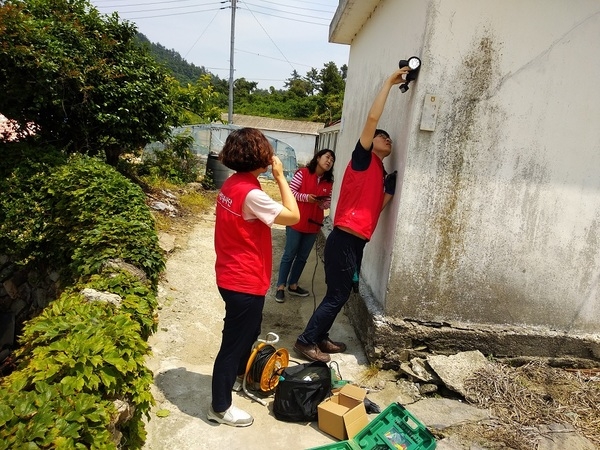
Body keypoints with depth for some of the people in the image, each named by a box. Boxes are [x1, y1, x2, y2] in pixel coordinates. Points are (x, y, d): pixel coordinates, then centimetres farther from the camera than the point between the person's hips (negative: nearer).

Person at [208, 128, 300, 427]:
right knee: (234, 341, 6)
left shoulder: (231, 184, 4)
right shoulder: (251, 193, -26)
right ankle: (220, 407, 25)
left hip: (232, 276, 10)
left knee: (248, 331, 29)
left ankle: (238, 376, 51)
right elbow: (293, 216, -21)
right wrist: (280, 176, -16)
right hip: (245, 282, -10)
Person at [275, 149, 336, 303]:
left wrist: (322, 203, -13)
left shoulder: (329, 182, 5)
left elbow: (327, 203, 9)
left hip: (314, 224, 5)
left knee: (303, 256, 14)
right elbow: (290, 192, -11)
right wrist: (306, 197, -23)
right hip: (296, 222, -5)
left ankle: (293, 285, 28)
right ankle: (281, 287, 13)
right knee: (289, 254, 3)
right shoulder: (302, 173, -9)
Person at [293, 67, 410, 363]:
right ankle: (306, 341, 11)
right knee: (337, 295, -2)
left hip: (356, 241, 9)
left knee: (341, 294, 16)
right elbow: (372, 118, -14)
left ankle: (320, 338, 29)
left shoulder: (381, 173, 19)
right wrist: (389, 82, -9)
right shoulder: (363, 158, -4)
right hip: (345, 239, -9)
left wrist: (392, 189, 3)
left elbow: (377, 207, 13)